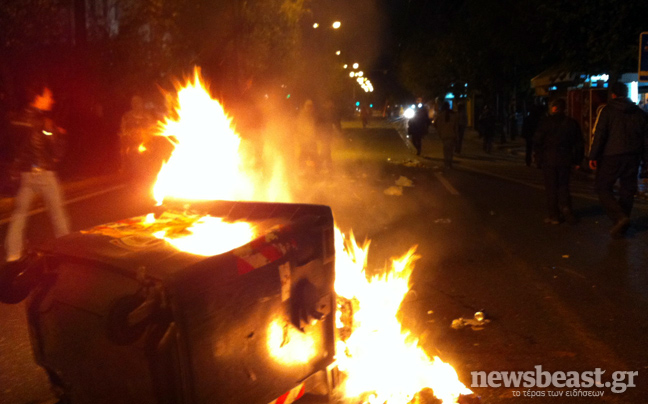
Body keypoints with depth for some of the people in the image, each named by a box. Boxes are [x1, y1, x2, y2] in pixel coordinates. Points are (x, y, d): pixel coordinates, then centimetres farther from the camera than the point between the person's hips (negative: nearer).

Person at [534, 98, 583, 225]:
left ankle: (554, 216, 6)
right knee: (563, 186, 15)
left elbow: (537, 141, -8)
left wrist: (539, 157, 3)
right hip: (565, 160, 4)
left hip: (549, 159, -3)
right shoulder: (571, 122, 6)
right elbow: (579, 143, 8)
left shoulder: (546, 121, -6)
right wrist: (577, 161, 13)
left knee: (551, 188, 3)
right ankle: (565, 207, -5)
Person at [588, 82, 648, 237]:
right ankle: (621, 227, 16)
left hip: (612, 156, -5)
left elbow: (599, 134, -11)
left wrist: (593, 156, -11)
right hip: (633, 158, 5)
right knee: (627, 190, 12)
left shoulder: (607, 110, -3)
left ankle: (619, 217, -16)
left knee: (603, 187, 2)